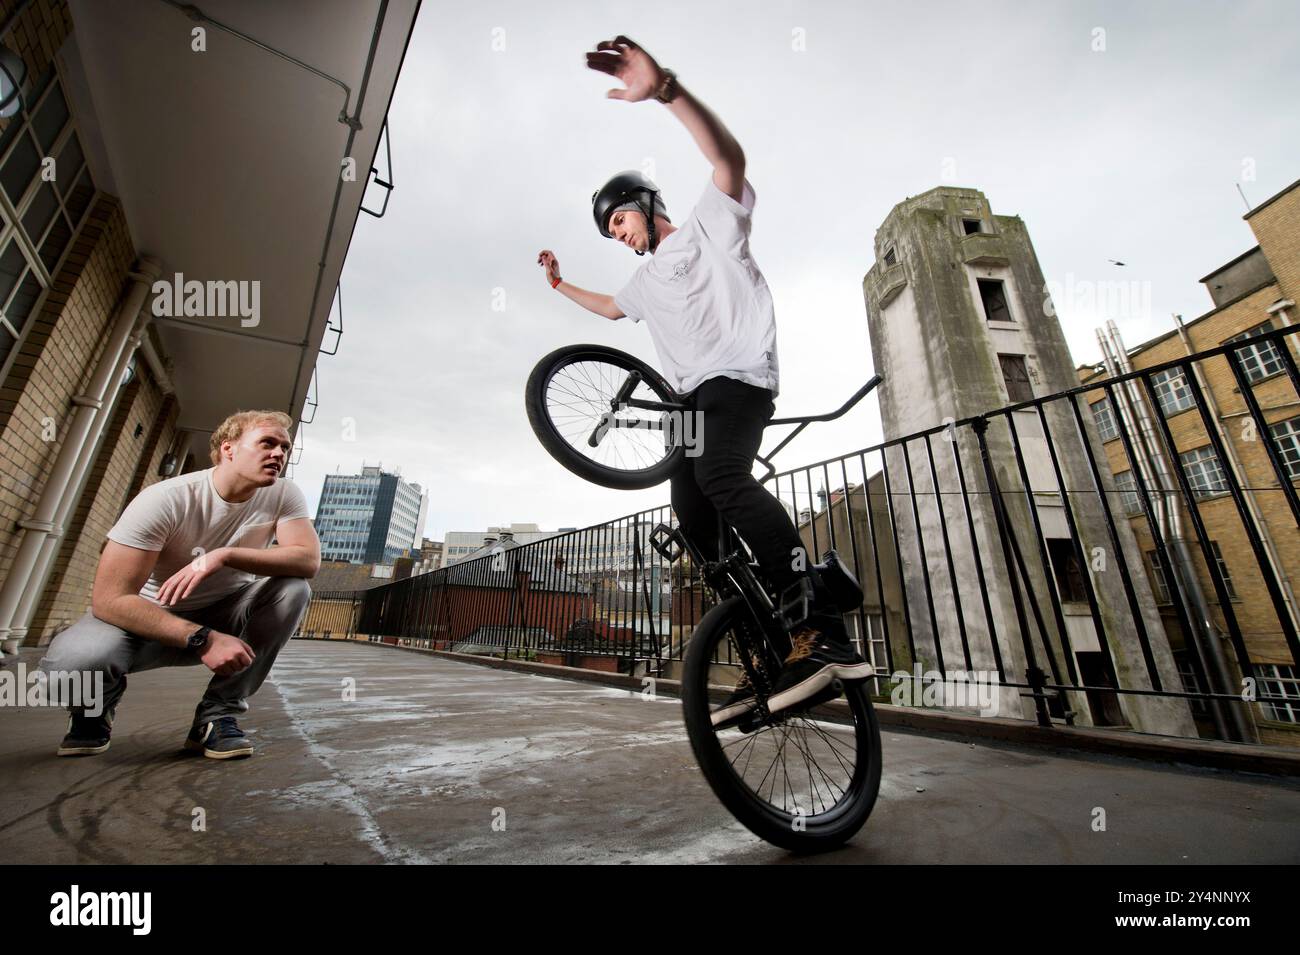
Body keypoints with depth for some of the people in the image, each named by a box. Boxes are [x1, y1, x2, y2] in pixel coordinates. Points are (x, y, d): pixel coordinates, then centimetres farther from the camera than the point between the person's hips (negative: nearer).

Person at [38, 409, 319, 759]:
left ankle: (217, 713, -11)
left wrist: (225, 555, -39)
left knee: (294, 589, -27)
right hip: (152, 616, -1)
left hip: (226, 612, 2)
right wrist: (203, 639, -37)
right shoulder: (165, 499, -24)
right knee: (72, 659, -32)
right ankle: (98, 704, 9)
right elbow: (109, 598, -26)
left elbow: (309, 559, -29)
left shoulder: (284, 494, -17)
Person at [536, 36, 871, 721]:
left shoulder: (708, 224, 9)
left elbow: (729, 157, -11)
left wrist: (665, 88, -23)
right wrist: (560, 283, 49)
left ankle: (826, 634, -34)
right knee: (694, 520, -6)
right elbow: (609, 307, 48)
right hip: (692, 397, 8)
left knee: (722, 474, -35)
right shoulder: (647, 279, 30)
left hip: (739, 376, -8)